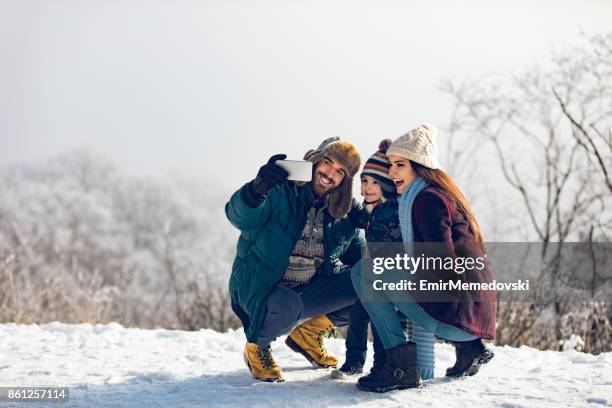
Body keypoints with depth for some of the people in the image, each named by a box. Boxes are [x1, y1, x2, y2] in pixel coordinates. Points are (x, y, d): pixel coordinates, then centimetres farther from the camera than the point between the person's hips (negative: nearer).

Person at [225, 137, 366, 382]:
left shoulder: (344, 211, 3)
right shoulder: (282, 192, -14)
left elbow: (355, 249, 14)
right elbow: (240, 218, -30)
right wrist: (257, 189, -52)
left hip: (308, 292, 6)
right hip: (260, 288, -5)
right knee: (286, 308, -39)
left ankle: (309, 335, 8)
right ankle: (257, 348, -4)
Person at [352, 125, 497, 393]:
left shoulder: (428, 199, -9)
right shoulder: (439, 194, 21)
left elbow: (442, 260, -19)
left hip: (457, 310, -10)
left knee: (363, 272, -8)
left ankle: (402, 365, -15)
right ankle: (467, 346, 18)